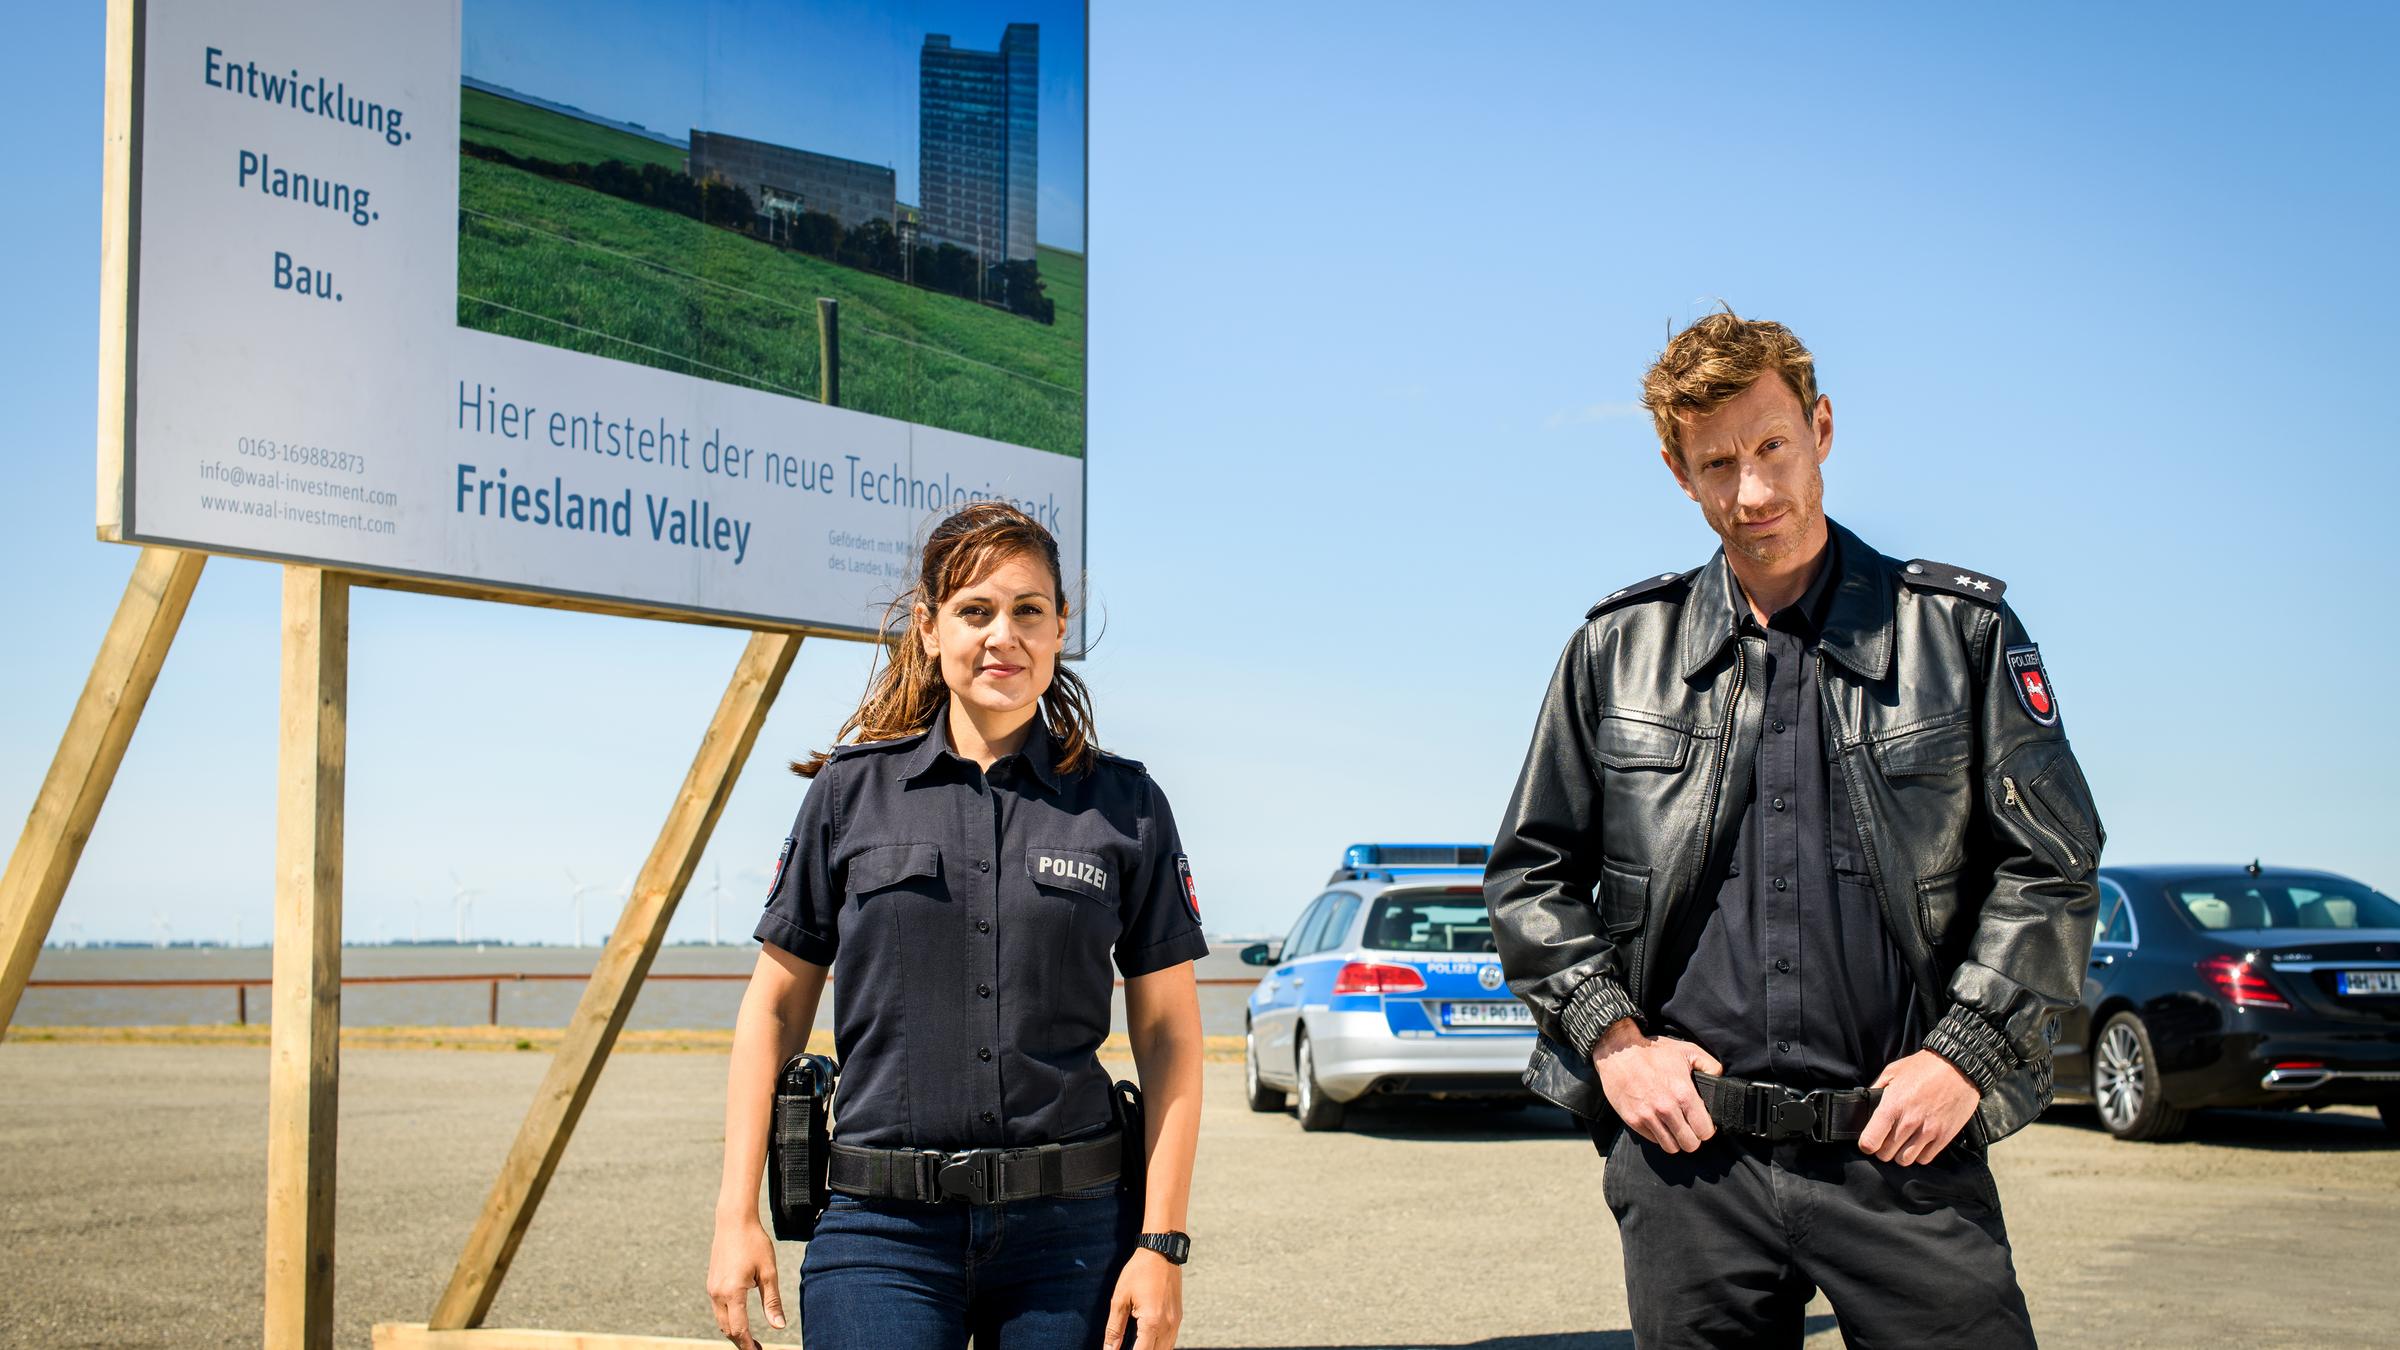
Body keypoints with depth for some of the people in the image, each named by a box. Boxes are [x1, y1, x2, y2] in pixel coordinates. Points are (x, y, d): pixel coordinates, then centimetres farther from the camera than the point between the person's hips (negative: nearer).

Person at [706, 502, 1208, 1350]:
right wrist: (737, 1215, 2)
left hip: (1071, 1228, 0)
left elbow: (1169, 1035, 5)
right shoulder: (853, 790, 5)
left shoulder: (1123, 806, 4)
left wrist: (1162, 1242, -2)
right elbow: (775, 1007, 8)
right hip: (884, 1239, 0)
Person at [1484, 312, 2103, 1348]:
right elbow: (1529, 877, 13)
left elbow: (2050, 865, 5)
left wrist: (1964, 1051, -5)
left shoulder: (1961, 631, 5)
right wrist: (1612, 1035, 0)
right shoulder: (1616, 650, 9)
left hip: (1904, 1147, -1)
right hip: (1685, 1145, 1)